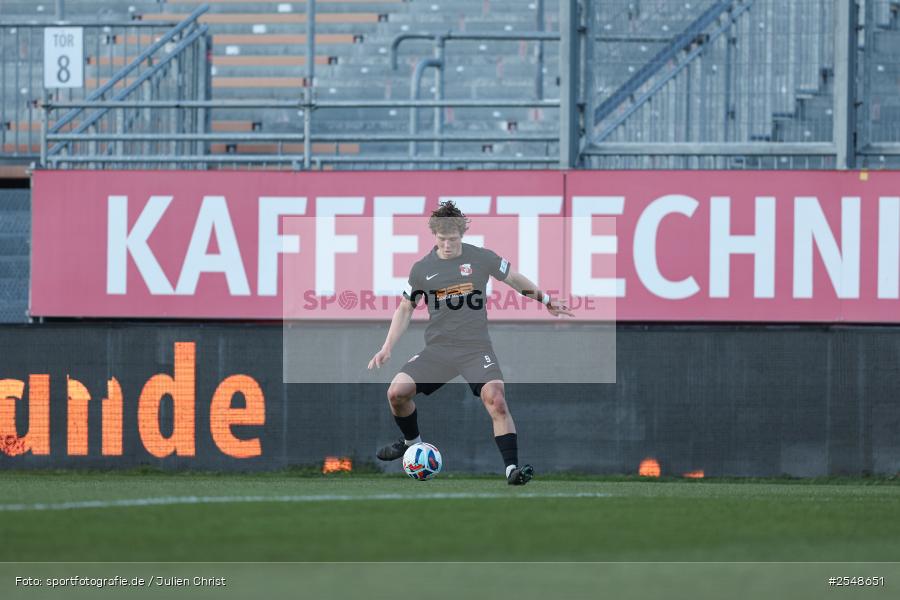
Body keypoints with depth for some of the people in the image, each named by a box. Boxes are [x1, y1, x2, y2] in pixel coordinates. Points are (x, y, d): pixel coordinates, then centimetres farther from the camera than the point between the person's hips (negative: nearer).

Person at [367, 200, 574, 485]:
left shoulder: (481, 258, -1)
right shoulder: (422, 268, 3)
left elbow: (514, 279, 16)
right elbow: (405, 308, 15)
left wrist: (546, 300, 24)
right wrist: (387, 348, 8)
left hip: (476, 347, -2)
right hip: (438, 348, 2)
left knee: (495, 397, -26)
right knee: (397, 392, -13)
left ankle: (512, 468, -22)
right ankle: (412, 441, 18)